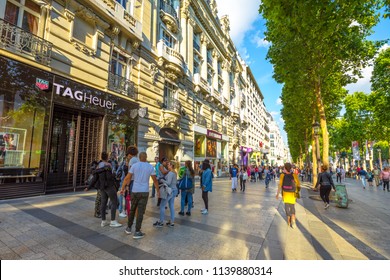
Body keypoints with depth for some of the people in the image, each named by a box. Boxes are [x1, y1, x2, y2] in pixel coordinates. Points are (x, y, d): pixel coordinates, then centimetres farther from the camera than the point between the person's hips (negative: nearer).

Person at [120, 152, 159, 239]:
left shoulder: (134, 165, -2)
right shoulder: (150, 167, -3)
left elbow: (127, 178, -3)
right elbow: (155, 180, 0)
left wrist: (122, 188, 9)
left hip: (135, 191, 2)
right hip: (144, 192, -2)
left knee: (132, 210, 19)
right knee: (140, 212, 3)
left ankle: (129, 228, 31)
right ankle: (137, 232, 8)